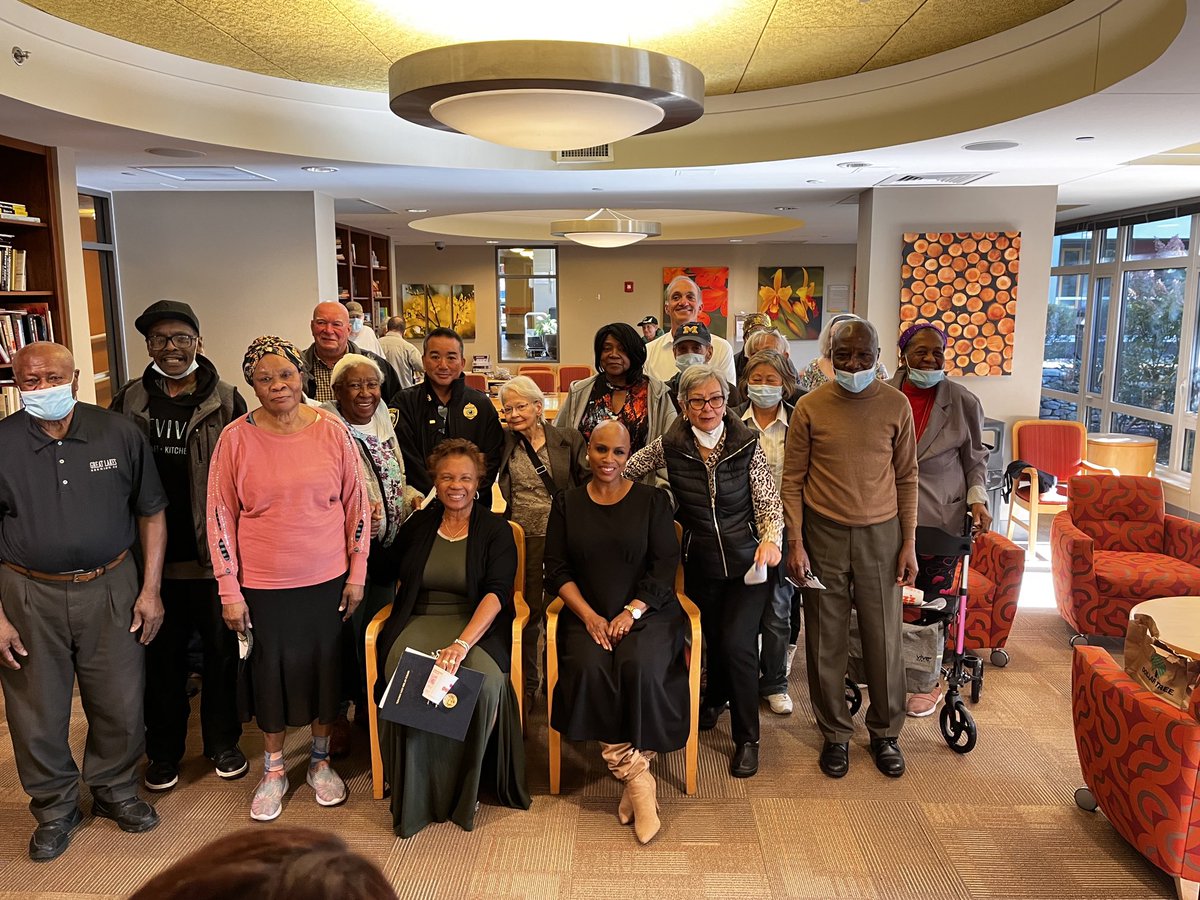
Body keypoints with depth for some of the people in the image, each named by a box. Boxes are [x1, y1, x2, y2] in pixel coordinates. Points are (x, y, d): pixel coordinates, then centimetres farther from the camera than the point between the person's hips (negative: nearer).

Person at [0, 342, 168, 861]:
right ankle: (55, 809, 36)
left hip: (111, 589, 1)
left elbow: (151, 512, 3)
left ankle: (116, 790, 37)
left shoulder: (119, 434, -4)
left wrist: (150, 590, -2)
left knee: (121, 705, 11)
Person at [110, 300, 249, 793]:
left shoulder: (224, 400, -3)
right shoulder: (128, 402, 3)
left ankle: (223, 742, 30)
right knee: (162, 653, 13)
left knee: (221, 649, 11)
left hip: (214, 550, -1)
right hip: (153, 554, 2)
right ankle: (163, 750, 31)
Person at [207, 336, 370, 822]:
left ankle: (320, 761, 36)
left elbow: (356, 504, 2)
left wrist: (356, 573, 2)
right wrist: (229, 591, -4)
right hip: (263, 584, -1)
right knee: (271, 674, 12)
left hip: (327, 580, 1)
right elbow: (220, 517, -3)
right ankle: (273, 770, 34)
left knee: (326, 669, 13)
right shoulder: (236, 438, -7)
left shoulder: (331, 430, -5)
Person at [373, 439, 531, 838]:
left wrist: (461, 645, -26)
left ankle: (464, 789, -6)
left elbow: (497, 593, -12)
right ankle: (414, 796, -12)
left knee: (485, 682, -33)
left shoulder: (495, 530, 2)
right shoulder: (419, 523, 13)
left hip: (476, 624, -2)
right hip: (418, 621, 2)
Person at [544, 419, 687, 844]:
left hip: (647, 612, -1)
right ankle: (636, 776, -18)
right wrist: (589, 615, -9)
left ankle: (628, 770, -11)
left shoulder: (653, 500, 6)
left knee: (640, 666, -31)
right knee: (588, 668, -29)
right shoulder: (567, 504, 11)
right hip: (588, 614, 1)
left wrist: (631, 612, -13)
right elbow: (557, 570, 6)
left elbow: (665, 566, -1)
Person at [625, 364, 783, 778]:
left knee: (737, 643, -11)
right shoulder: (669, 446, -6)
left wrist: (770, 539, -26)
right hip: (700, 564, 2)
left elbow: (768, 503, -9)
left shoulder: (747, 444, -9)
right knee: (714, 639, 16)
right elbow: (623, 469, 6)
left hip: (747, 561, -2)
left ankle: (747, 738, 10)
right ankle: (715, 698, 49)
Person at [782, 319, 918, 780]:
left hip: (881, 535, 1)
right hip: (823, 535, 0)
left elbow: (907, 477, 4)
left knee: (884, 638, 7)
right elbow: (792, 479, -1)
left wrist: (909, 543, 1)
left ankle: (886, 732, 28)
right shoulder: (810, 407, -3)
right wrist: (796, 543, -6)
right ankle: (835, 733, 25)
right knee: (826, 641, 7)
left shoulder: (896, 405, -1)